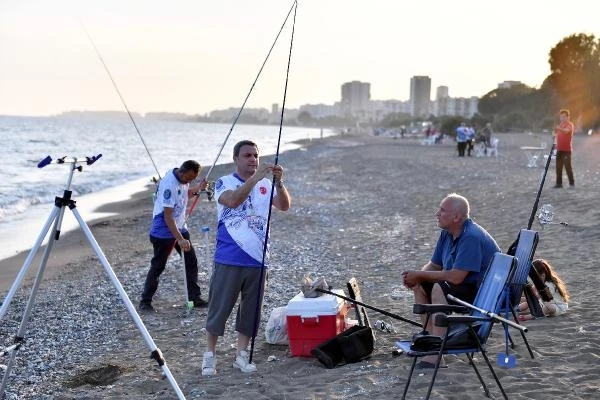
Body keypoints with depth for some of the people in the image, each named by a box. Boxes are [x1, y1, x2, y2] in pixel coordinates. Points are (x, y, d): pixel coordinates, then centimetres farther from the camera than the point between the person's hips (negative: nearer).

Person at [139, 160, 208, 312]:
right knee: (158, 266, -1)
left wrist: (197, 188, 0)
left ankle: (194, 297, 15)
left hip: (180, 227, 8)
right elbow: (168, 216, -28)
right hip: (164, 232, -8)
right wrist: (180, 240, -31)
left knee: (191, 261, 7)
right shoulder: (170, 184, -27)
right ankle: (145, 301, 10)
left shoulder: (183, 178, -2)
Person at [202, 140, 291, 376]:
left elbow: (284, 206, -6)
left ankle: (241, 355, 21)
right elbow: (233, 200, -24)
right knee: (219, 308, 2)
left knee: (251, 309, 9)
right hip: (228, 259, -4)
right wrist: (255, 177, -32)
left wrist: (278, 182, -23)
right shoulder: (224, 183, -3)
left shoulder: (265, 184, 8)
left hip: (257, 260, 4)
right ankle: (210, 355, 14)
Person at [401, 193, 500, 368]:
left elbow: (456, 277, -30)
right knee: (419, 285, 5)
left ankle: (436, 354, -32)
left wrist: (420, 275, -20)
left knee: (440, 288, -30)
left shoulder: (471, 237, -25)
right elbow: (434, 265, 13)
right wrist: (415, 276, -9)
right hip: (467, 287, 10)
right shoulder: (446, 234, 4)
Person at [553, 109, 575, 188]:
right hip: (559, 149, 7)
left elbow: (567, 130, -31)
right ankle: (559, 183, 11)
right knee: (558, 167, 6)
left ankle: (572, 182, 1)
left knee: (567, 166, -7)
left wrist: (560, 129, -51)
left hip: (566, 150, -7)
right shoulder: (560, 125, 17)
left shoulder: (570, 125, -7)